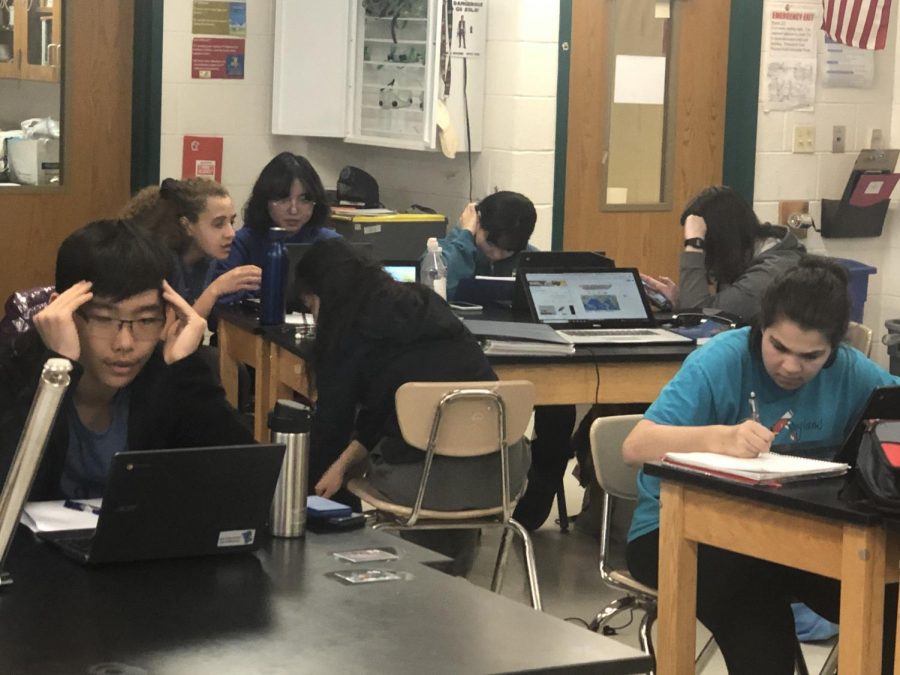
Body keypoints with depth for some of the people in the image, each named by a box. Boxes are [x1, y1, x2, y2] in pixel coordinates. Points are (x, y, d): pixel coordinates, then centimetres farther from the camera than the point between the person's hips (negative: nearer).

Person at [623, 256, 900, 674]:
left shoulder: (849, 372, -3)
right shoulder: (720, 362, -17)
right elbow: (635, 446, -27)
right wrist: (721, 437, -46)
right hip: (675, 531, -4)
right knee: (757, 608, -36)